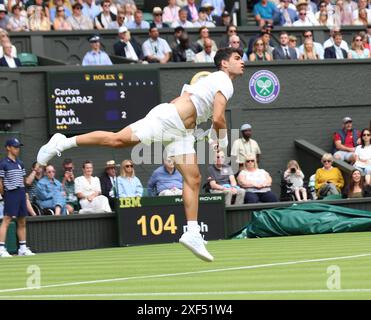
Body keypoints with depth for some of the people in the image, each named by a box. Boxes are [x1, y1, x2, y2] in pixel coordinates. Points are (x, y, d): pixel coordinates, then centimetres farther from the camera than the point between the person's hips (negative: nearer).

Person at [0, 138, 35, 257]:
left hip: (21, 193, 7)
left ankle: (23, 248, 16)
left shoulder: (20, 163, 15)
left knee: (22, 221, 10)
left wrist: (23, 193, 11)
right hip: (10, 194, -7)